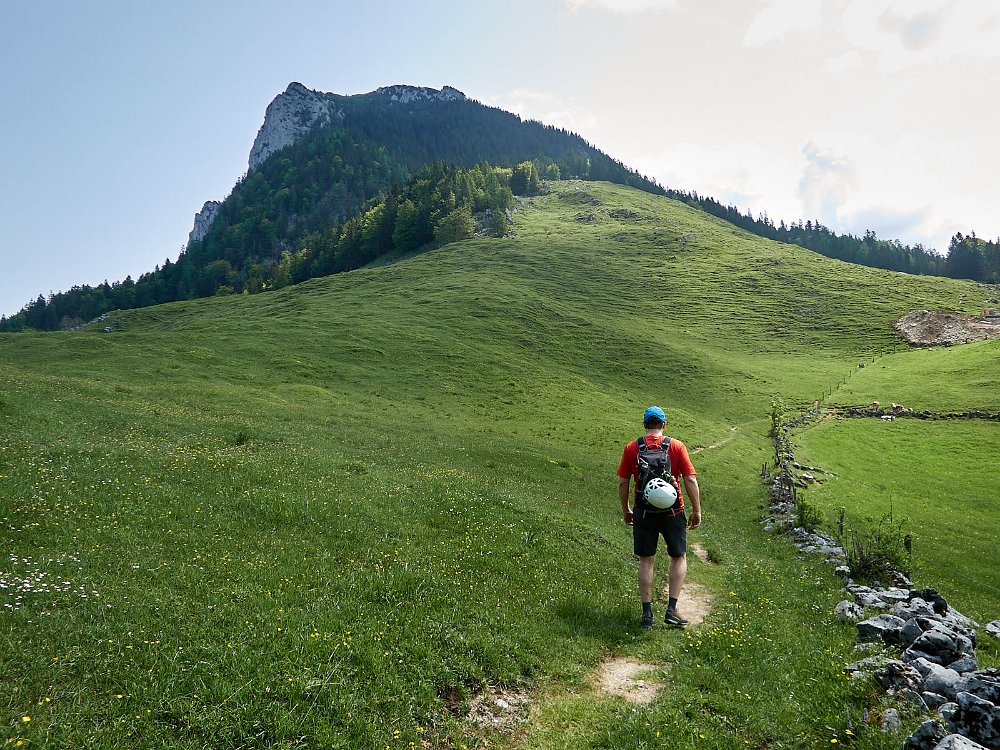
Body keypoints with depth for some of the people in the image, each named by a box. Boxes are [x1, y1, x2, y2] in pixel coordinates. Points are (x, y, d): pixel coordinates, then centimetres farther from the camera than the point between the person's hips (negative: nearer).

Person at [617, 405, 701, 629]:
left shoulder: (631, 448, -1)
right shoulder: (676, 446, -4)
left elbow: (622, 483, 0)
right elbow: (691, 480, -7)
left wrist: (625, 510, 13)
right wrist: (697, 511, 2)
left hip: (643, 512, 1)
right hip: (672, 512, -1)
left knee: (646, 561, 11)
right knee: (679, 558, 15)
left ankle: (647, 613, 12)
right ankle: (672, 609, 9)